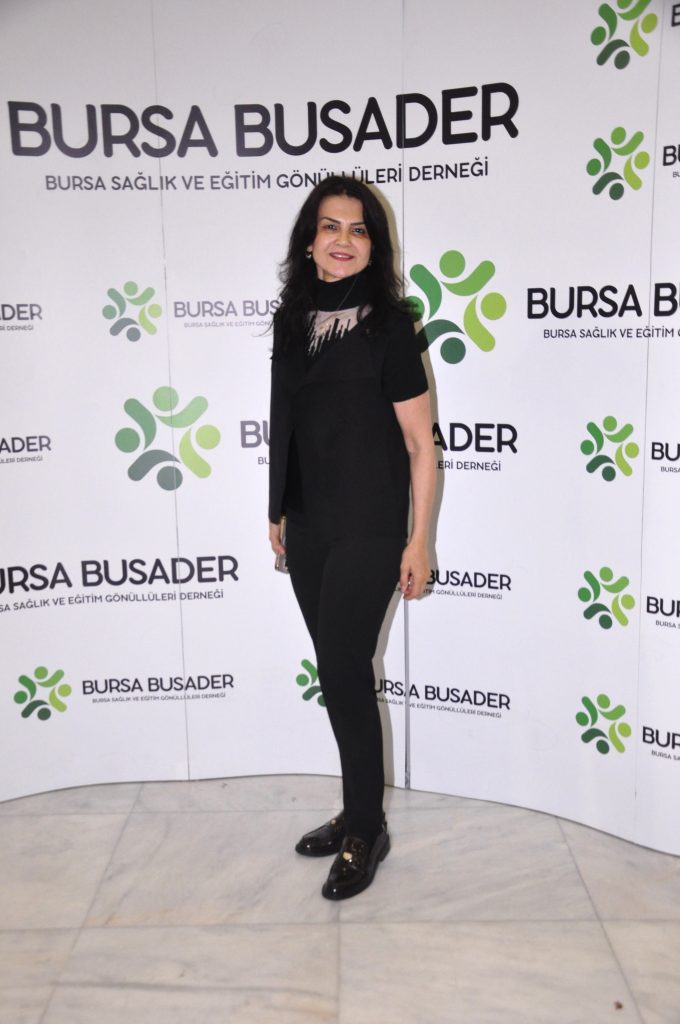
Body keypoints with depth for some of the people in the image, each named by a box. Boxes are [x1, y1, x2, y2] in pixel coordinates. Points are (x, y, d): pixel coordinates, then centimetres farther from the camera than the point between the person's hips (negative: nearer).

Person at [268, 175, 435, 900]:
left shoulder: (387, 323, -7)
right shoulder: (293, 320, 8)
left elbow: (420, 442, -7)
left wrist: (419, 540, -10)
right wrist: (277, 511, 17)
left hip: (368, 527, -5)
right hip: (307, 526, 5)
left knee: (344, 673, -3)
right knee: (339, 673, 12)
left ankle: (366, 832, 15)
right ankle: (359, 813, 28)